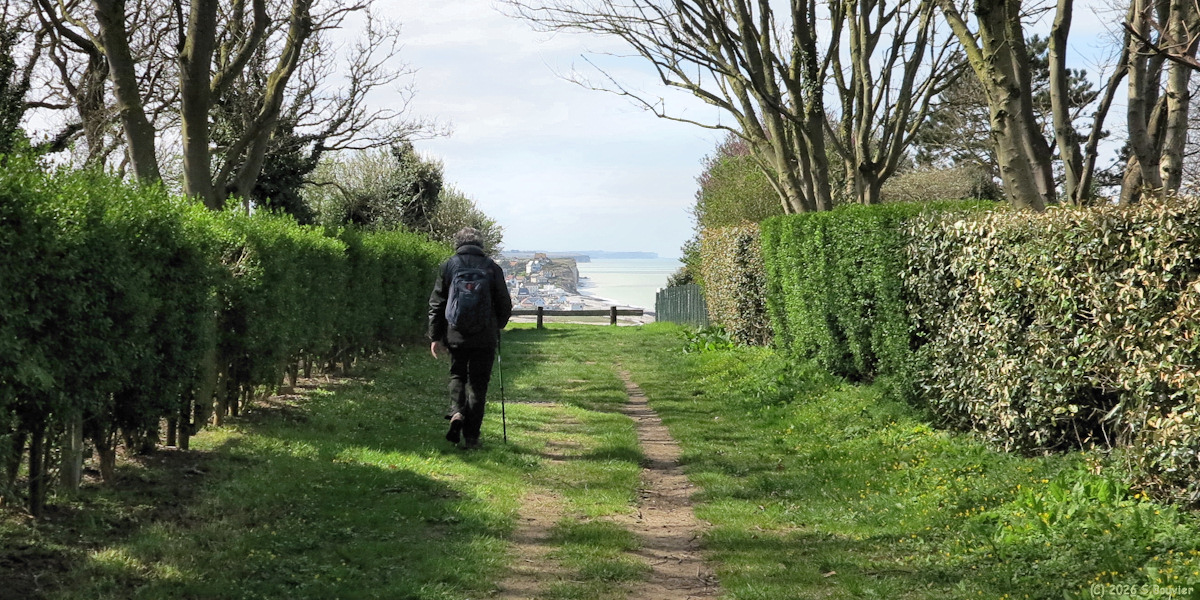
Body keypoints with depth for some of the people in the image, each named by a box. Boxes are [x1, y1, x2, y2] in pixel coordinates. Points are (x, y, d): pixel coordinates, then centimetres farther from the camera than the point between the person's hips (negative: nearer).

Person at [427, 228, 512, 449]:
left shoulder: (449, 266, 1)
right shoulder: (492, 268, 0)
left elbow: (436, 304, 2)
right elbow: (505, 304, 5)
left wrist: (435, 337, 8)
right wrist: (498, 326, 25)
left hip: (456, 335, 1)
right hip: (484, 337, -1)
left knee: (457, 375, 20)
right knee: (478, 384, 6)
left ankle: (456, 412, -7)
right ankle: (471, 436, 5)